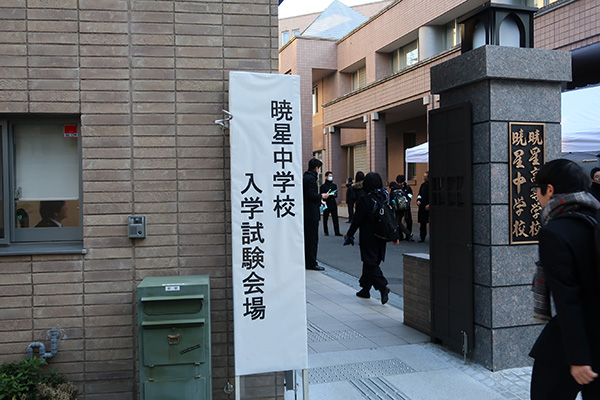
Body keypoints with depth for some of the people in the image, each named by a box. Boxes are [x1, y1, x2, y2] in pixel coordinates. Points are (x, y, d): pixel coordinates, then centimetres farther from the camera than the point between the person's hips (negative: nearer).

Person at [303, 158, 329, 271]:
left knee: (308, 238, 15)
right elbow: (311, 195, -22)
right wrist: (322, 196, -7)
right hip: (311, 214, -10)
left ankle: (307, 262, 21)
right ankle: (311, 263, 1)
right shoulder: (311, 179, -16)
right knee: (312, 239, -4)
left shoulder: (305, 177, 15)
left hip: (307, 214, 10)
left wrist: (319, 199, 20)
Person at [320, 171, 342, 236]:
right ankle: (326, 232, 10)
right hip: (326, 204, -3)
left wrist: (334, 195, -6)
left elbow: (336, 195, 17)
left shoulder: (334, 185, 16)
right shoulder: (323, 186, 2)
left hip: (333, 203, 3)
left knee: (335, 218, -1)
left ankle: (337, 232, 1)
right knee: (325, 218, 0)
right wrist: (327, 195, -16)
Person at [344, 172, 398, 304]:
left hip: (368, 238, -6)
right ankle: (365, 289, 26)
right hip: (381, 237, 6)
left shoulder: (364, 200, -16)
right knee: (371, 262, 17)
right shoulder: (385, 198, 1)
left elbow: (357, 220, -13)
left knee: (370, 263, -1)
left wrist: (349, 234, 0)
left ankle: (383, 287, -18)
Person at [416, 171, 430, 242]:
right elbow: (419, 194, 20)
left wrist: (429, 205, -16)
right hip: (422, 207, 5)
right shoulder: (423, 185, 11)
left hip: (429, 208, -5)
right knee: (422, 223, 7)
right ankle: (422, 237, 13)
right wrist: (418, 200, 1)